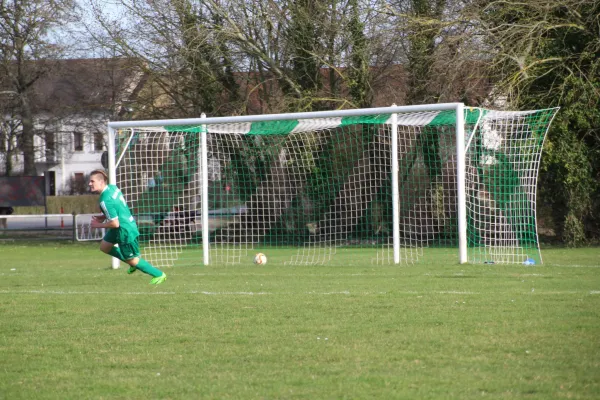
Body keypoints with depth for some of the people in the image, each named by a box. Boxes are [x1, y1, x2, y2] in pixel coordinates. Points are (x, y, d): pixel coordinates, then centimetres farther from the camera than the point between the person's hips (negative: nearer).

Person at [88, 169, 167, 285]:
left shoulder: (105, 201, -29)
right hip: (129, 223, 10)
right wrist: (103, 217, 7)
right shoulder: (113, 187, -1)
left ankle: (159, 274, 21)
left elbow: (115, 223, -28)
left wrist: (98, 225, -13)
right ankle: (134, 261, 30)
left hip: (125, 231, -10)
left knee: (133, 260, 7)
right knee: (104, 246, 20)